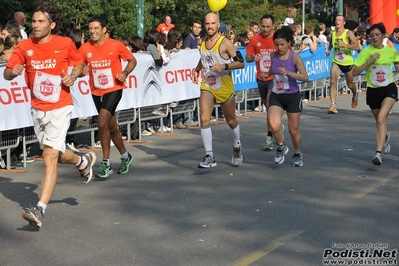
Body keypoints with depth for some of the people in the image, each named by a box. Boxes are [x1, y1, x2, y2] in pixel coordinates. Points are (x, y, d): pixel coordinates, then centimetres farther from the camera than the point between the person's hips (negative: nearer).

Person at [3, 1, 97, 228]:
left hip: (60, 108, -4)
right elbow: (7, 74, -2)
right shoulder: (24, 47, -2)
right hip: (37, 109, 5)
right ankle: (84, 161, 51)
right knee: (56, 155, 19)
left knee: (50, 156, -15)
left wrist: (73, 76, -11)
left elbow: (80, 63, 10)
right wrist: (13, 72, -26)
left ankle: (40, 210, -16)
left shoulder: (65, 44, -7)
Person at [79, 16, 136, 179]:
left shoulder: (116, 45, -9)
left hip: (113, 89, -4)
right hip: (96, 92, 5)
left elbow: (132, 60, 2)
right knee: (112, 127, 16)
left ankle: (106, 163, -9)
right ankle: (125, 156, 37)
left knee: (102, 122, -20)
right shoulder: (85, 48, -3)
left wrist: (125, 73, -15)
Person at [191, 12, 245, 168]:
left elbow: (241, 63, -12)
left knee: (231, 121, 14)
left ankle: (237, 147, 42)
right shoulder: (203, 43, 4)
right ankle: (209, 157, -13)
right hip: (207, 87, 3)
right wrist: (197, 69, 7)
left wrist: (224, 66, -26)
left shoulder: (225, 43, -13)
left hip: (225, 89, -3)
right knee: (204, 119, -17)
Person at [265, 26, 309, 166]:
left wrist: (288, 73, -30)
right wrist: (267, 74, 1)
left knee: (293, 130, 8)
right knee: (274, 126, -21)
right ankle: (282, 147, 9)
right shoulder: (273, 56, 0)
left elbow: (305, 77, -19)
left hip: (292, 97, -2)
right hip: (276, 97, 2)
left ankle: (297, 154, 36)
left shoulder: (295, 57, -11)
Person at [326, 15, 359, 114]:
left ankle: (355, 96, 51)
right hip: (336, 62, 2)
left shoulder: (348, 33, -14)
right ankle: (333, 105, -25)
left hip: (348, 63, -2)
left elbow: (357, 46, -24)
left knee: (350, 85, 15)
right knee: (332, 81, -22)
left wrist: (344, 45, -36)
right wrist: (329, 49, 4)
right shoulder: (333, 33, 0)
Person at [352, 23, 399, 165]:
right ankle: (385, 136, 54)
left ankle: (378, 153, -25)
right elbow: (355, 72, -15)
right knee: (379, 121, 18)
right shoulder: (366, 51, -8)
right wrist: (370, 61, -22)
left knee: (381, 118, -22)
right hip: (373, 90, 1)